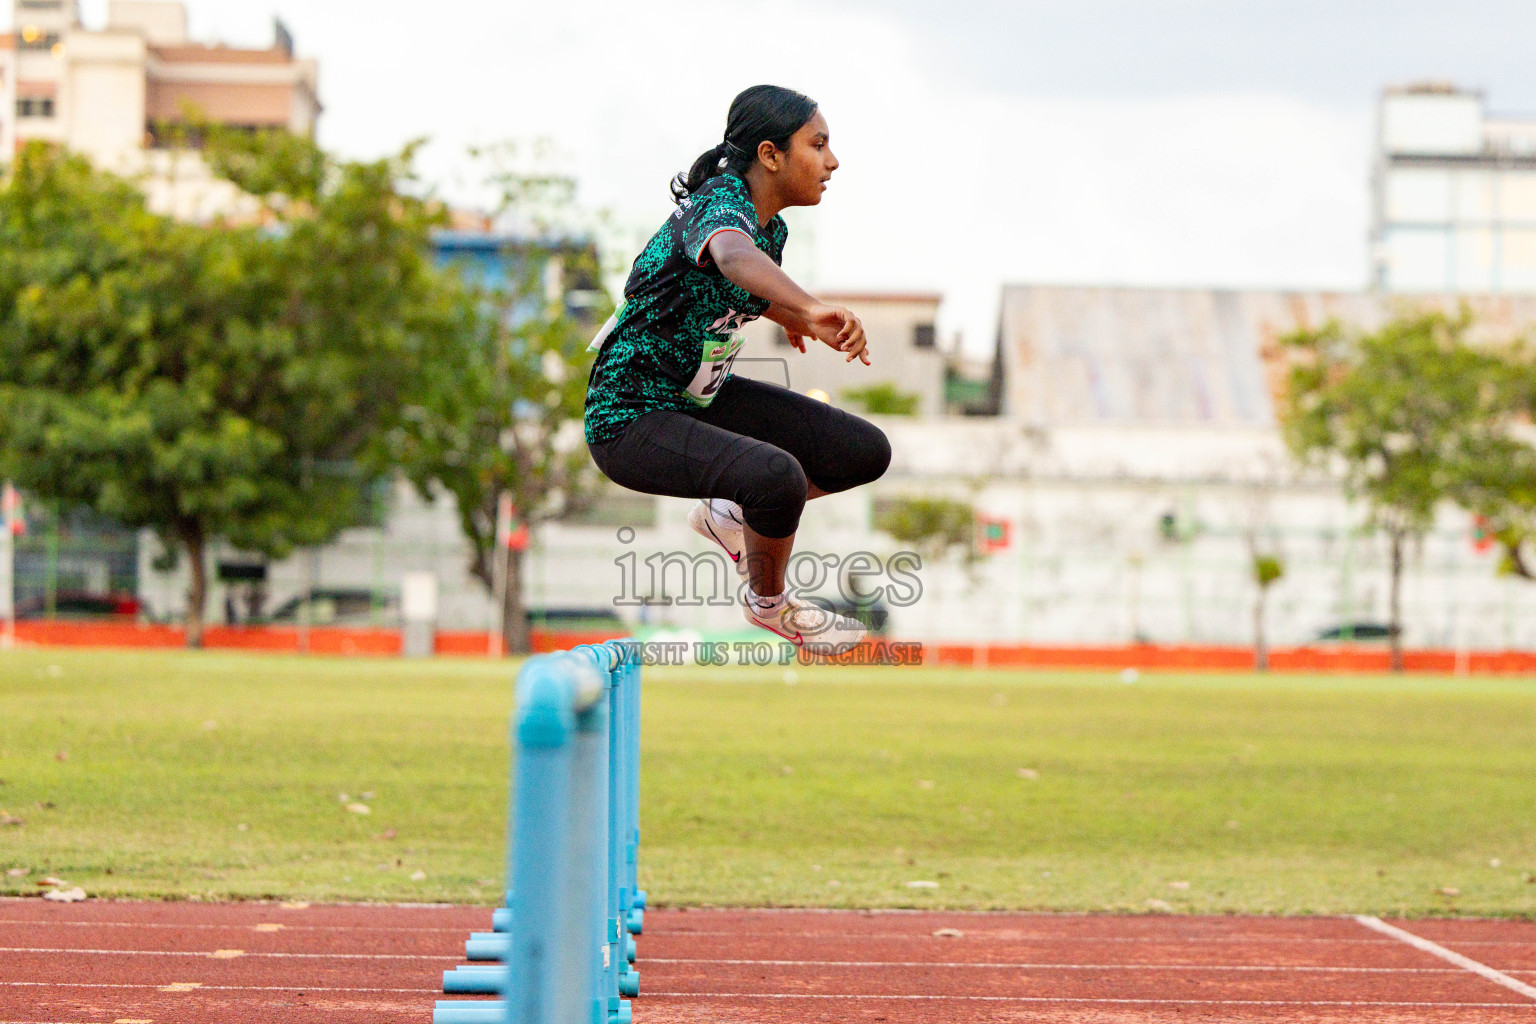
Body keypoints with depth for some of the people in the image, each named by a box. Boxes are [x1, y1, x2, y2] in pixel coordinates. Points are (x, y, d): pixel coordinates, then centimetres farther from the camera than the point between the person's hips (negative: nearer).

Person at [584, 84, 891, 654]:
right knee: (777, 475, -34)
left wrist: (792, 318, 22)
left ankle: (728, 515, 24)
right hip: (631, 420, -9)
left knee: (867, 452, 4)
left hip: (703, 397, 9)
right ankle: (768, 604, -4)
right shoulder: (722, 206, -25)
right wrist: (812, 308, -69)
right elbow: (733, 256, -53)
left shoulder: (771, 223, 3)